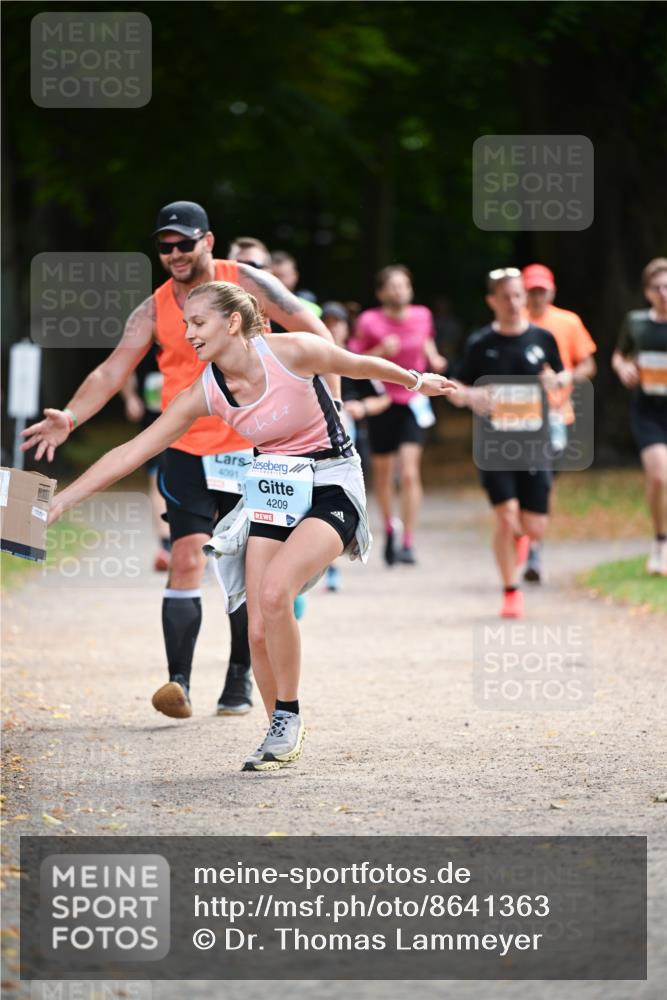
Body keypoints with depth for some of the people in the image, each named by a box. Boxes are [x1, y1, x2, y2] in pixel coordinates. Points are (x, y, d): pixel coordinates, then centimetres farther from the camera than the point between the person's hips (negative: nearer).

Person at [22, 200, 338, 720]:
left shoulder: (246, 283, -3)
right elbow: (113, 370, -5)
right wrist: (69, 416, -21)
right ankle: (178, 682, -19)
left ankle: (241, 677, 20)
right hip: (187, 452, 0)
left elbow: (314, 333, -1)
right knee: (187, 559, -14)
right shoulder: (154, 311, 1)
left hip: (251, 448, 0)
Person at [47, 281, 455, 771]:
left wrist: (416, 381, 18)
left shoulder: (292, 352, -18)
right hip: (275, 494, 5)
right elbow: (132, 451, -4)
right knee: (260, 630, -6)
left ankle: (288, 719, -11)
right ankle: (285, 736, 14)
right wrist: (61, 501, -8)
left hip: (332, 489, -5)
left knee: (274, 592, -27)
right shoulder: (204, 394, -6)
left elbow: (360, 365, 1)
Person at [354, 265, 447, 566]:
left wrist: (433, 359, 1)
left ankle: (408, 544, -12)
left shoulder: (422, 316, 0)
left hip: (413, 403, 0)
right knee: (382, 473, 12)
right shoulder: (369, 322, -9)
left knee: (409, 473, -13)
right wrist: (380, 351, -22)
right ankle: (388, 528, 37)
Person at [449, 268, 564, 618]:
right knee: (507, 517, -13)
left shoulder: (542, 339, 4)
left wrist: (553, 381, -8)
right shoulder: (481, 344, 0)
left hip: (534, 443, 2)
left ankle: (520, 536, 37)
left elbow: (560, 381, 16)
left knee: (534, 529, -1)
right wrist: (472, 396, -17)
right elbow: (454, 389, 6)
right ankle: (511, 592, 3)